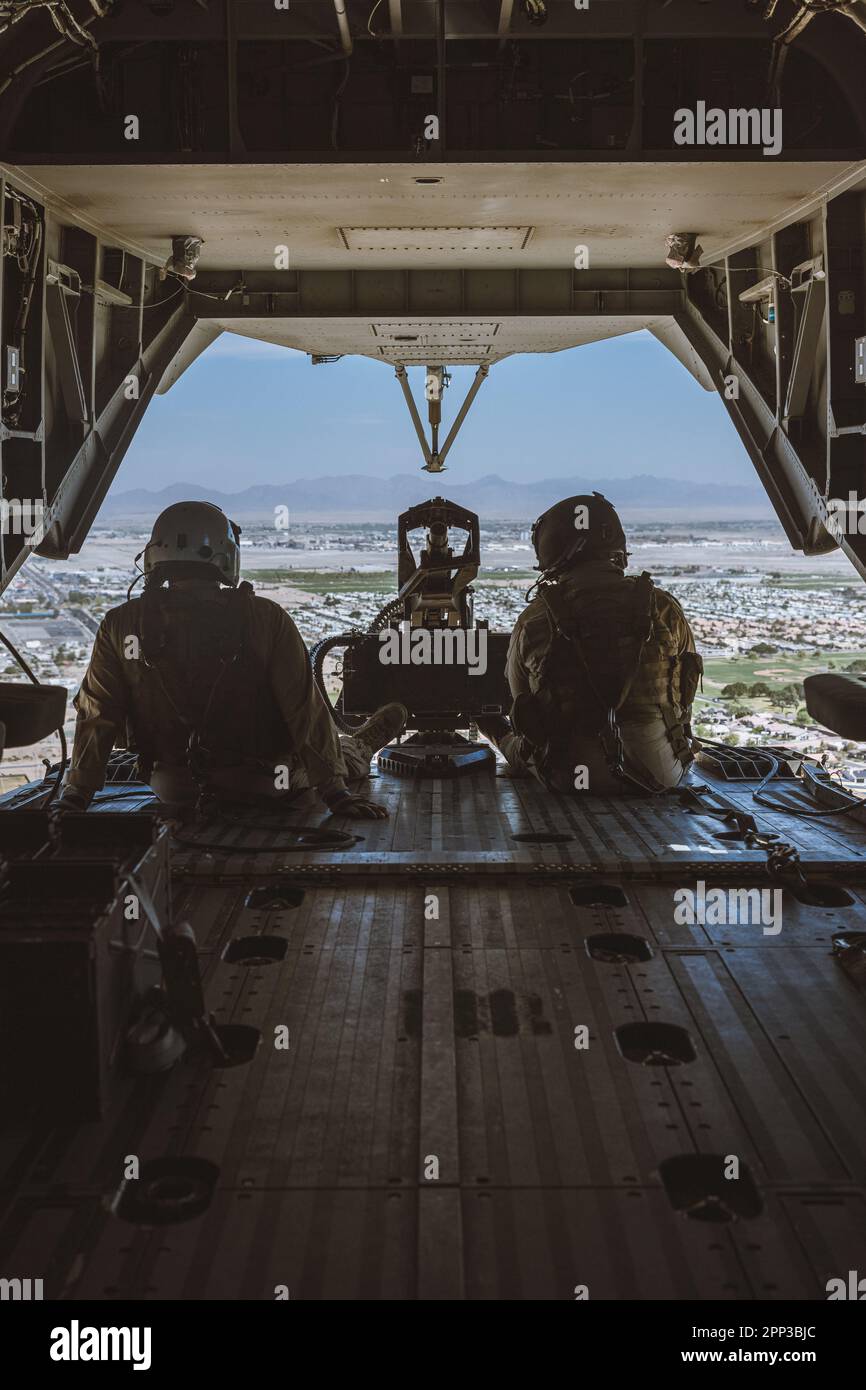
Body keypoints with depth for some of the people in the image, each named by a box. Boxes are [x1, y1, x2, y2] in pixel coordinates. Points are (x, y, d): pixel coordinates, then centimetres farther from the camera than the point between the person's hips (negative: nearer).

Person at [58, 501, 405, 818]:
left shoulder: (121, 625, -15)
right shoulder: (266, 619, -21)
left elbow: (96, 715, -8)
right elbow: (305, 710, -18)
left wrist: (75, 795, 1)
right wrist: (335, 792, -12)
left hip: (175, 790, 2)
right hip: (264, 784, -2)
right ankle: (363, 746, 59)